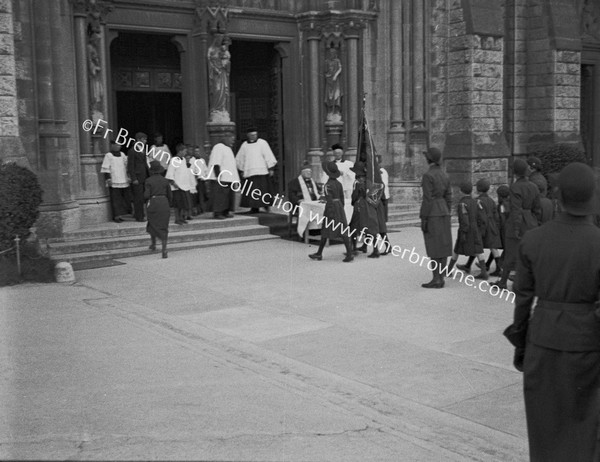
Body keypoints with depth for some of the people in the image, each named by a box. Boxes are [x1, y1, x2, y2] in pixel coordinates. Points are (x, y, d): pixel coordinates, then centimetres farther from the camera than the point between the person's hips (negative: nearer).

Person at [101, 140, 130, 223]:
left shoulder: (122, 155, 15)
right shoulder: (108, 156, -3)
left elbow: (127, 165, 23)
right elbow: (105, 169, -6)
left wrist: (128, 177, 20)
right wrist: (108, 179, -13)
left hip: (124, 181, 6)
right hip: (114, 182, -6)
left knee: (125, 198, 8)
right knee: (116, 199, -4)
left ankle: (124, 215, 16)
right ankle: (116, 216, 0)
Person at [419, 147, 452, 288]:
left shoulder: (428, 175, -14)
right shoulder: (445, 176, 10)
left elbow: (428, 199, -17)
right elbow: (448, 199, 12)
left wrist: (423, 220, -14)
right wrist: (446, 218, 18)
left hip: (431, 214, -8)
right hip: (443, 213, 8)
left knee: (433, 249, -5)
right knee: (442, 247, 8)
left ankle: (436, 280, -3)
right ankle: (440, 278, 11)